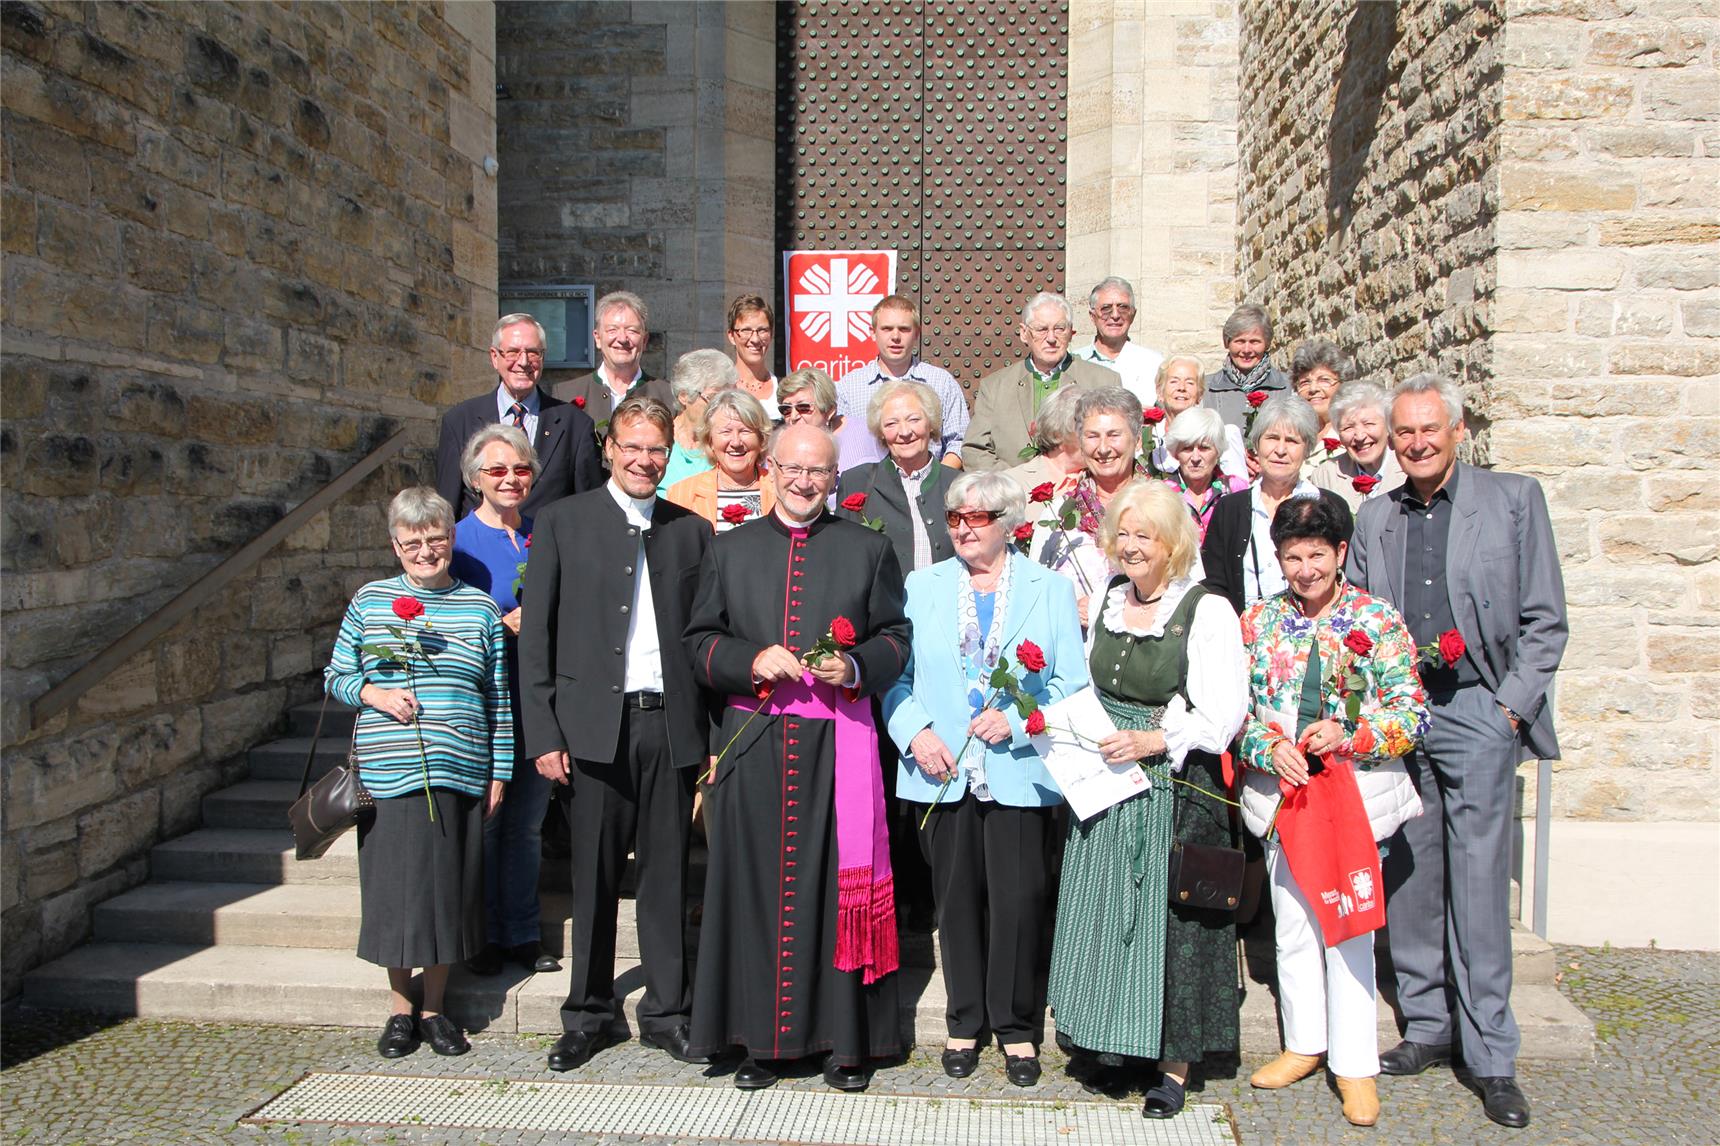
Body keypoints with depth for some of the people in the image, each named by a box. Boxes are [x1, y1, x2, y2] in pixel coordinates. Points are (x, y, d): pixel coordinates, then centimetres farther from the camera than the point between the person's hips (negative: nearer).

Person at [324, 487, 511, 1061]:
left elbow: (499, 699, 7)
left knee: (448, 889, 7)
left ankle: (435, 1008, 24)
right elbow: (336, 676, 10)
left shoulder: (481, 608, 5)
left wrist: (499, 773, 4)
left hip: (459, 775, 1)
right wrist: (374, 694, -10)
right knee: (394, 888, 5)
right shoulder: (370, 601, 4)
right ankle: (400, 1009, 24)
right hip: (387, 774, 0)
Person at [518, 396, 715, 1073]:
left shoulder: (692, 530, 9)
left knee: (666, 875, 8)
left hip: (671, 726, 2)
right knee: (593, 877, 7)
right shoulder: (563, 523, 4)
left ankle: (668, 1011, 22)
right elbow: (536, 637, 1)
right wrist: (543, 734, -6)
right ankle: (589, 1014, 24)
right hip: (592, 726, -1)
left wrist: (715, 736, 1)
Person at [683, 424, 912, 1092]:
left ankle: (847, 1040, 12)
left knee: (839, 883, 0)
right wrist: (752, 661, -9)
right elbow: (700, 642, 10)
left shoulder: (868, 550, 10)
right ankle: (761, 1037, 15)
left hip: (838, 744, -1)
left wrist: (855, 667, -12)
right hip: (754, 743, 2)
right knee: (756, 884, 3)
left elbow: (896, 637, 8)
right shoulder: (731, 550, 13)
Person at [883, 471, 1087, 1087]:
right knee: (956, 900, 9)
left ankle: (1017, 1028, 19)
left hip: (1018, 773, -1)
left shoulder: (1050, 589, 6)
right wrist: (915, 733, -9)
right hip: (941, 773, 2)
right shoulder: (923, 586, 10)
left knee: (1019, 901, 0)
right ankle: (965, 1024, 26)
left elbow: (1072, 685, 0)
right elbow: (894, 673, 6)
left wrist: (1017, 722, -14)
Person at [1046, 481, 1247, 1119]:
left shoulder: (1206, 611, -10)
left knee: (1169, 918, 2)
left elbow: (1225, 712, -13)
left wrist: (1155, 742, -20)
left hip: (1175, 789, -5)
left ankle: (1175, 1064, 17)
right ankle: (1112, 1045, 27)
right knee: (1104, 917, 11)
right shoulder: (1107, 601, 9)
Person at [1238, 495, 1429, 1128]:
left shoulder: (1378, 620, -4)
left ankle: (1354, 1062, 15)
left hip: (1355, 791, -3)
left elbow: (1412, 712, -6)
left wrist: (1350, 735, -21)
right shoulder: (1258, 621, 4)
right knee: (1292, 925, 13)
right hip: (1282, 791, 3)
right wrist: (1270, 748, -15)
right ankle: (1305, 1042, 31)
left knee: (1350, 926, 1)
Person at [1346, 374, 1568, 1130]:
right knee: (1409, 877, 9)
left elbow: (1545, 621, 2)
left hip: (1476, 711, -3)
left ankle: (1491, 1057, 8)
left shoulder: (1514, 500, 2)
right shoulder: (1374, 517, 11)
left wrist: (1513, 708, -6)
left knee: (1478, 883, -4)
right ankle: (1426, 1028, 23)